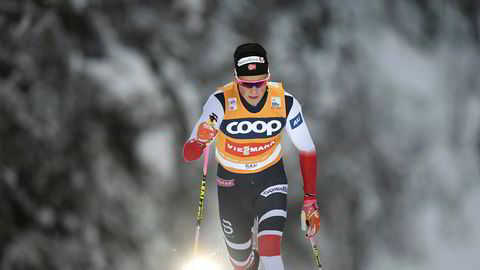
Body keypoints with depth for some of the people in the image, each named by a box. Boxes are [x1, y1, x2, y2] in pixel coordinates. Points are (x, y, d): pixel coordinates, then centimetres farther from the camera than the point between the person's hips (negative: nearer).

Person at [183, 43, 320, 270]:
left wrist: (310, 200, -7)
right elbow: (188, 155, -28)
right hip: (232, 182, 0)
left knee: (270, 251, -24)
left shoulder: (286, 103, -21)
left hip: (271, 179, 0)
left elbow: (307, 151, -6)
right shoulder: (220, 102, -26)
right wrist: (200, 140, -52)